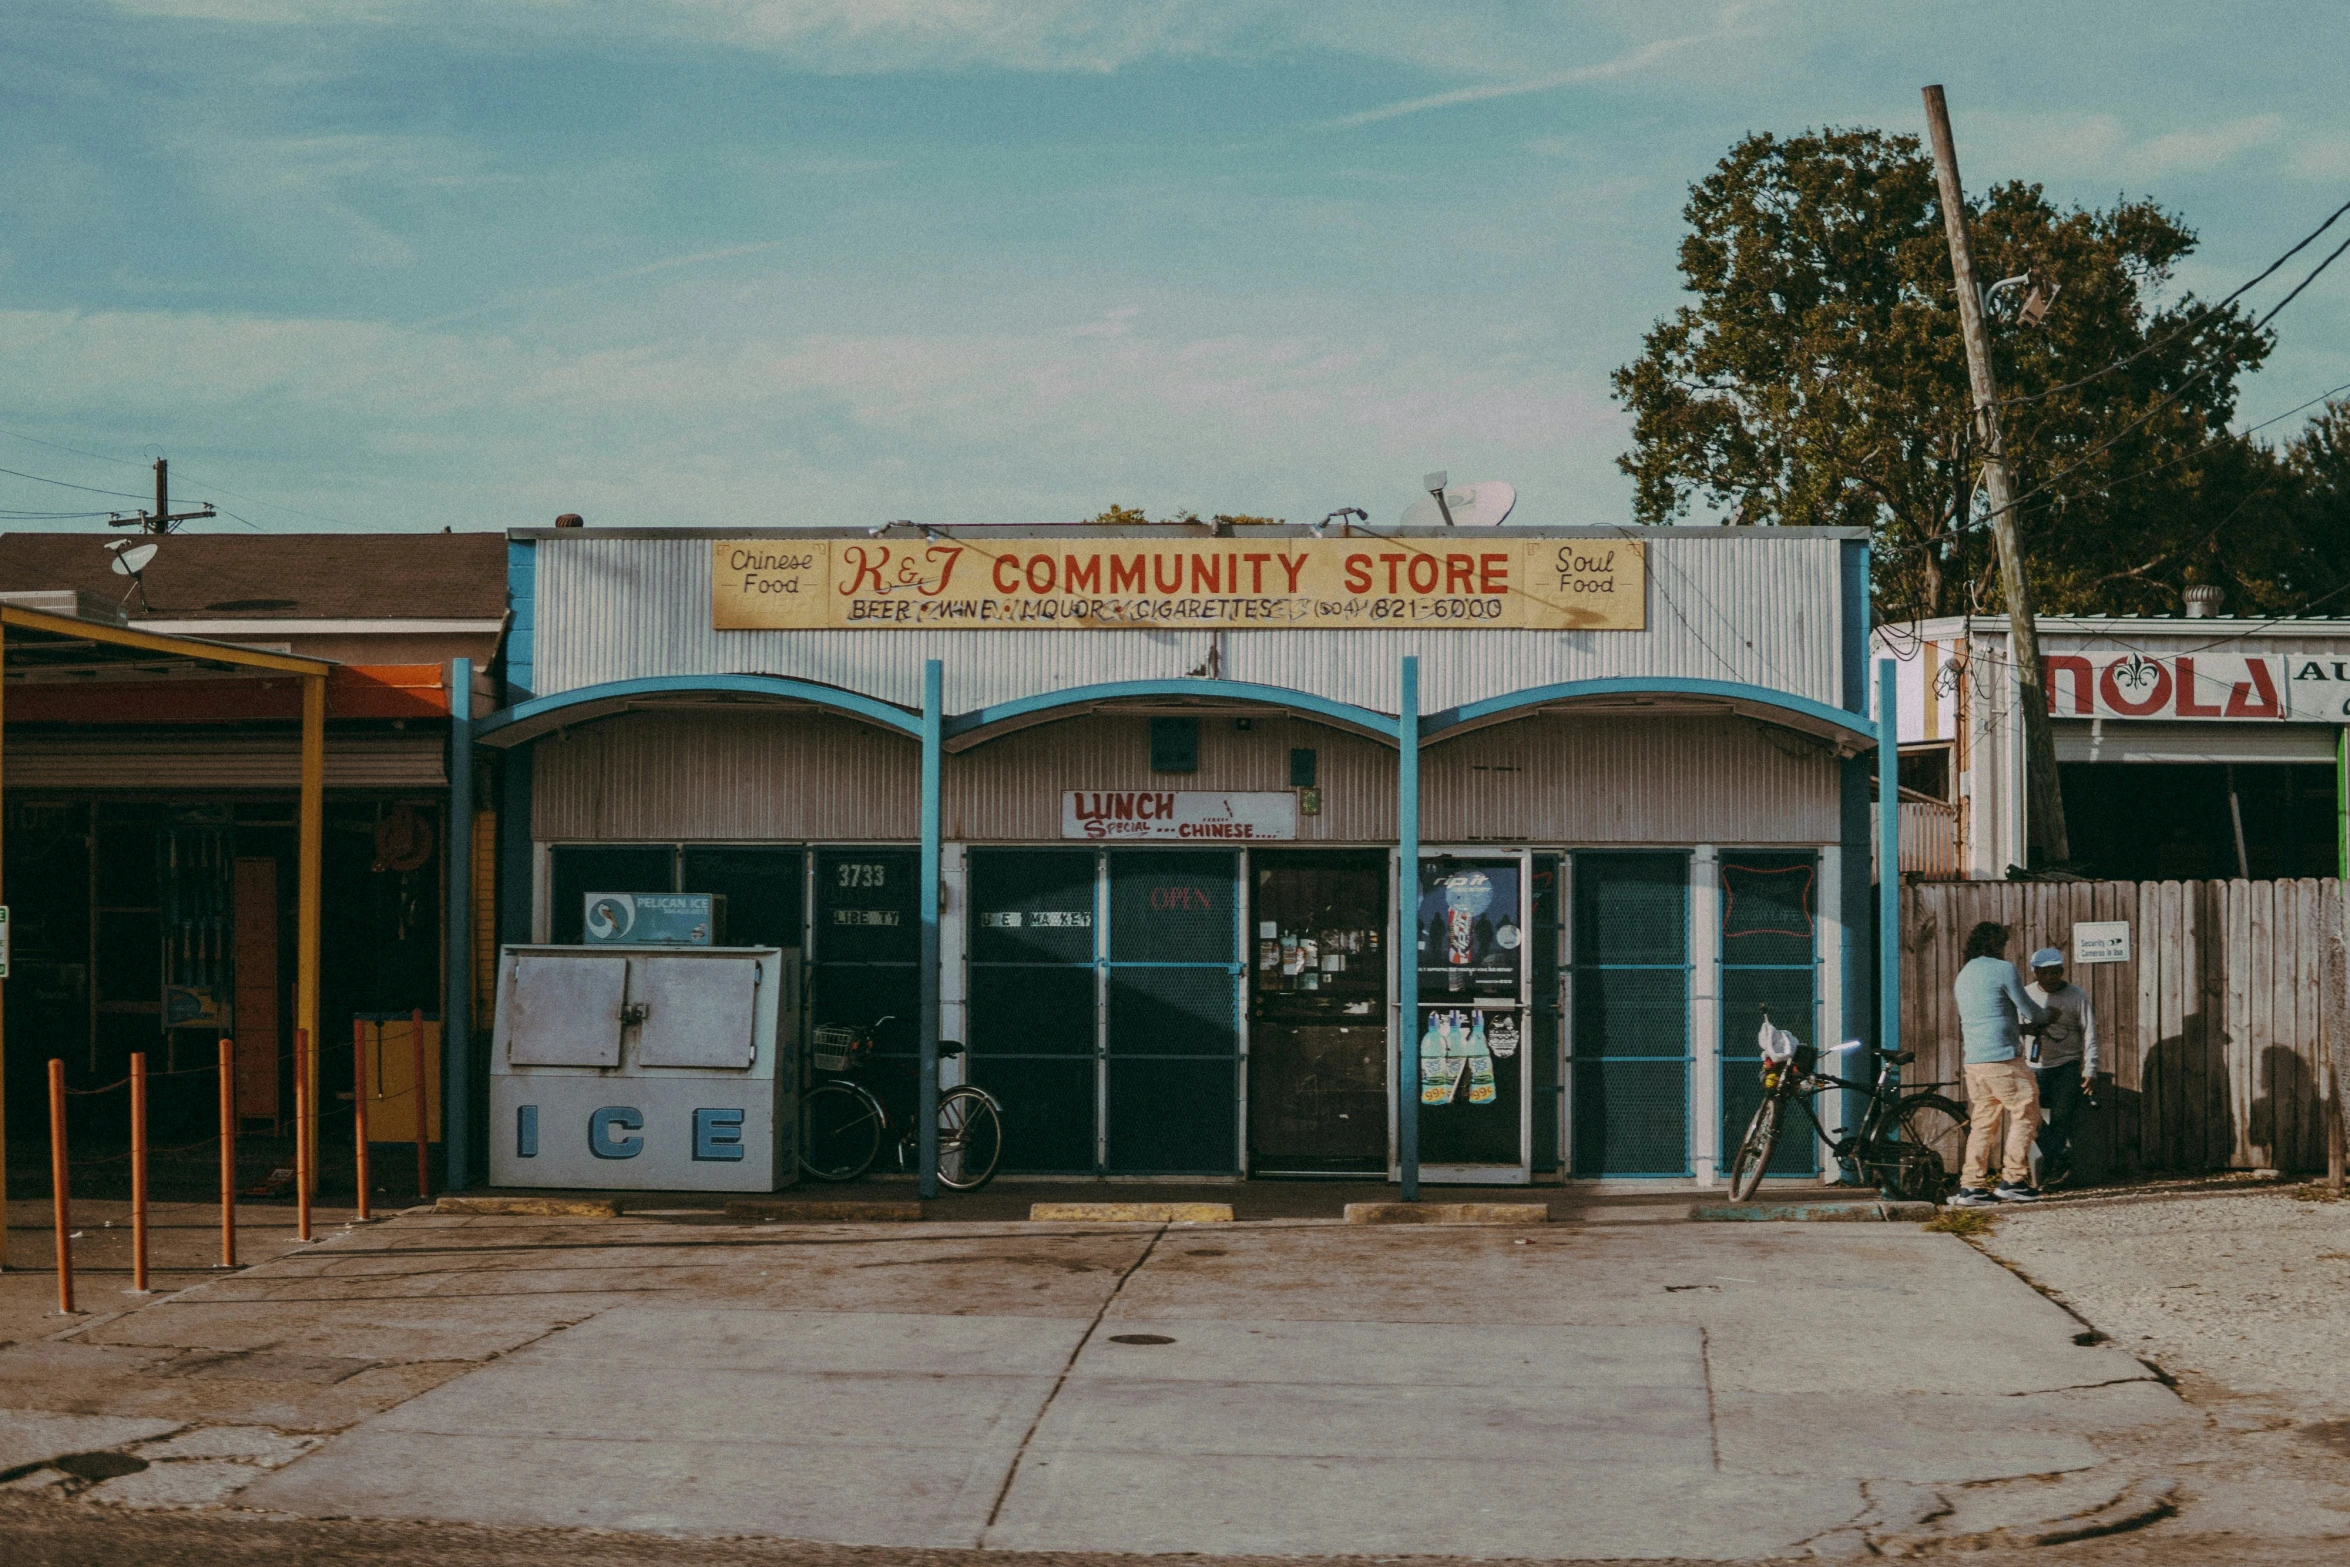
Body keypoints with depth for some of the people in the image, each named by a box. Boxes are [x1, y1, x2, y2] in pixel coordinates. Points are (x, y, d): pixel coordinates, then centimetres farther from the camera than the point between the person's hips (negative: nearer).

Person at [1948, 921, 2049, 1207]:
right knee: (2025, 1116, 2)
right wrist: (2043, 1018, 21)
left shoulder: (1964, 976, 18)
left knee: (1982, 1124, 10)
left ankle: (1971, 1186, 6)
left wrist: (2022, 1026, 27)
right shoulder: (2003, 970, -6)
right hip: (2002, 1059, -8)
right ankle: (2013, 1180, -1)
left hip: (1973, 1062, 8)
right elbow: (2028, 1009, 0)